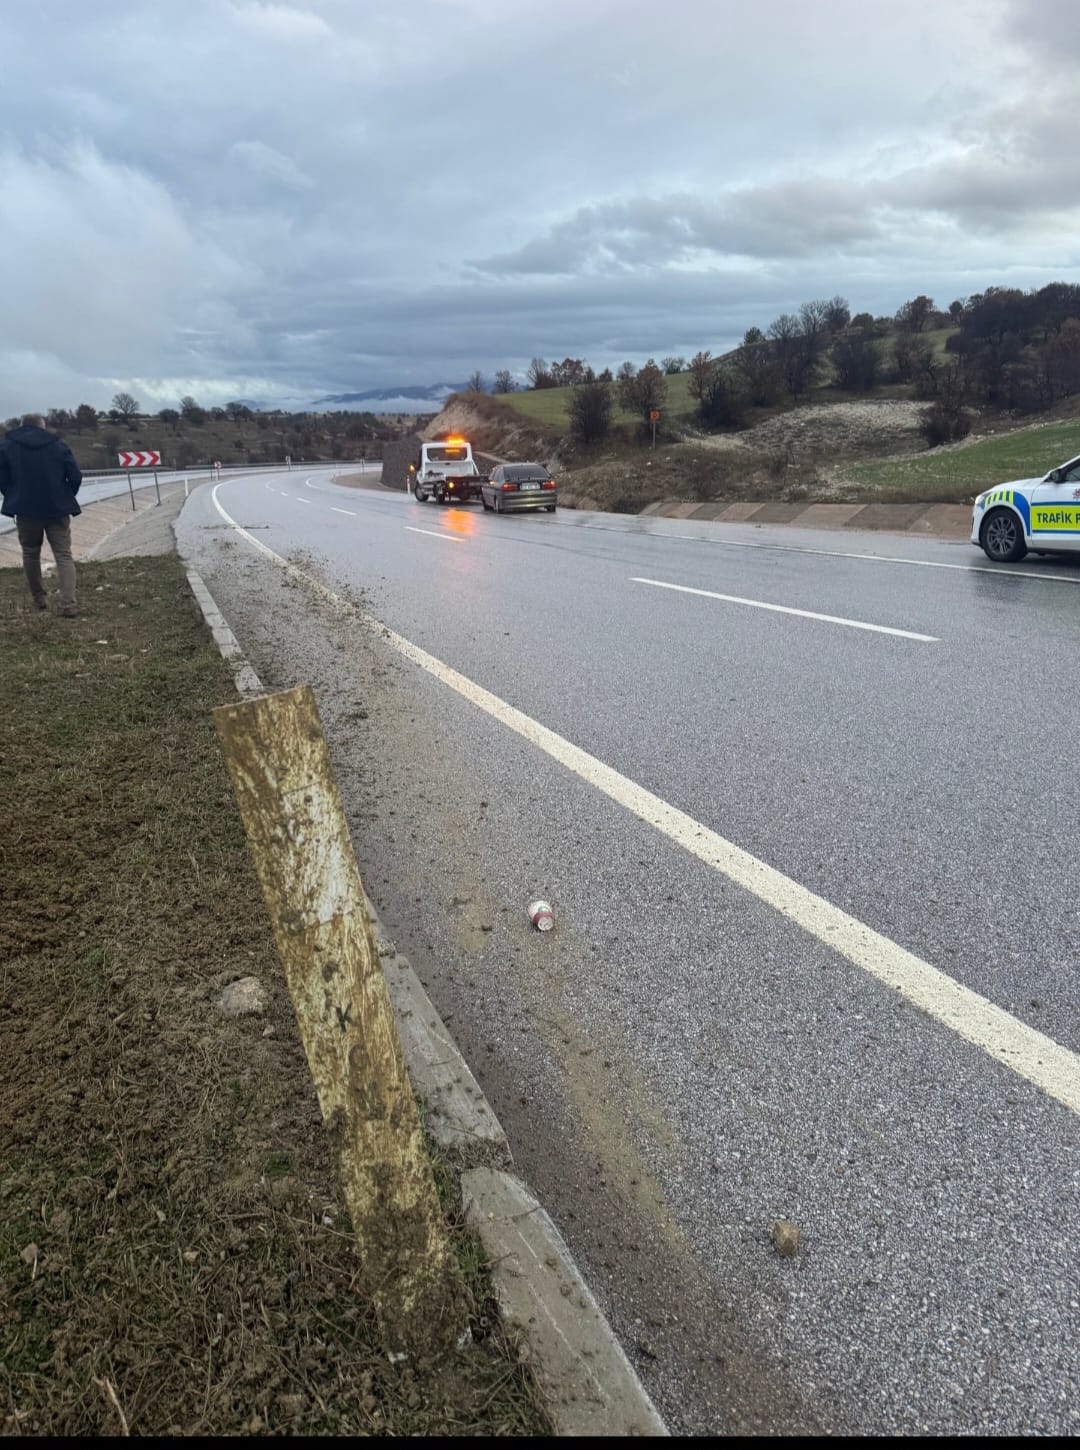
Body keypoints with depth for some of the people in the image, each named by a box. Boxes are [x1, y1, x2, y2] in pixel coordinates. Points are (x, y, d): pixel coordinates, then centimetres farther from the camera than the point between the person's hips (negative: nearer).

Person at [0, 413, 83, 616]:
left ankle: (39, 598, 25)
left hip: (26, 510, 1)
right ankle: (68, 605, -13)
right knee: (64, 556, 0)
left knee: (30, 554, 19)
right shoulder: (58, 445, 1)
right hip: (57, 509, 0)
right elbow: (75, 477, -1)